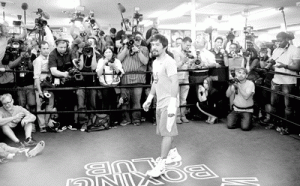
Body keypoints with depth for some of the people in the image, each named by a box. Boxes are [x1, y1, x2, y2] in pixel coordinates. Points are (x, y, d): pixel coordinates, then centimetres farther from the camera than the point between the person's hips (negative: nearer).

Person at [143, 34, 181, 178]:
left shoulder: (169, 62, -14)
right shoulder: (155, 62, 13)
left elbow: (175, 82, -21)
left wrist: (172, 104, -28)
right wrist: (149, 98, 17)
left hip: (168, 102, -9)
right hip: (160, 102, 9)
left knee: (166, 132, -5)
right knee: (164, 131, 17)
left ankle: (161, 164, -1)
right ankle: (173, 154, 35)